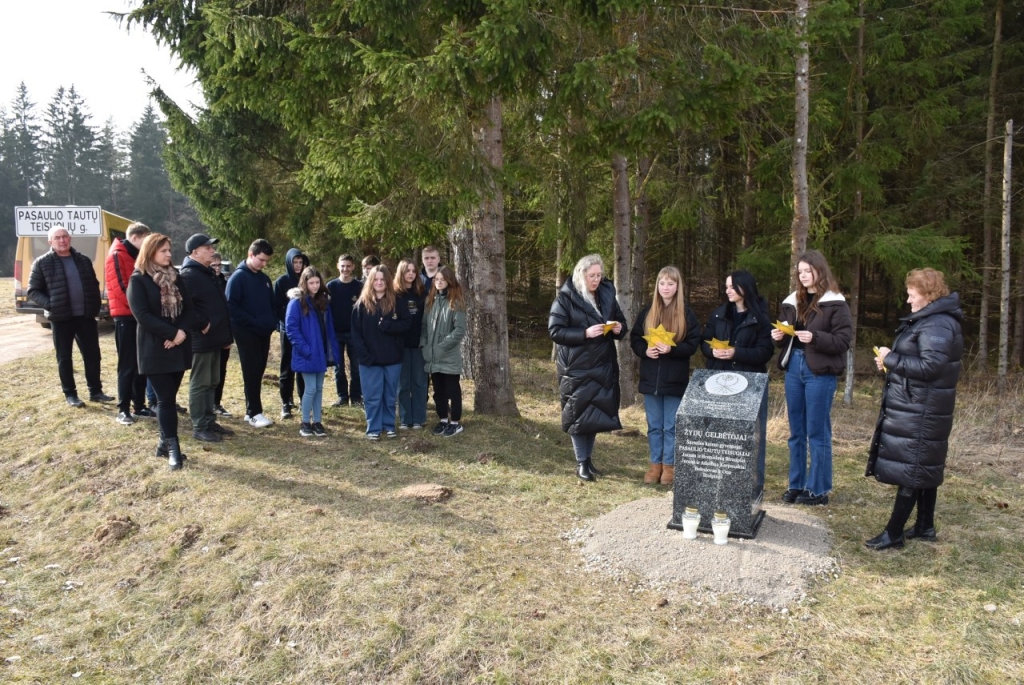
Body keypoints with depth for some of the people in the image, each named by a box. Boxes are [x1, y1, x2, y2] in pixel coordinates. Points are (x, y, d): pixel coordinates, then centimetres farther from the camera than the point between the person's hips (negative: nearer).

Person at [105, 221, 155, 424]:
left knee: (141, 363, 10)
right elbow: (120, 288, -19)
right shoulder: (117, 256, -11)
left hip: (139, 316, 8)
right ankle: (123, 409, 4)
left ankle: (139, 406, 18)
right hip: (125, 316, -8)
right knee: (128, 365, -4)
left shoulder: (137, 256, 16)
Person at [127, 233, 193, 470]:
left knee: (169, 397, 10)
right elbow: (142, 315, -14)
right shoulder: (138, 280, -6)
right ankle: (172, 448, 2)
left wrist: (182, 331, -11)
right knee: (165, 399, -3)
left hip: (178, 347, 5)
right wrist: (171, 333, -18)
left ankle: (165, 442, 20)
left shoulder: (176, 277, 11)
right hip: (154, 349, -5)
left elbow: (188, 307, 6)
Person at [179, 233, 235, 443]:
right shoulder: (189, 275, -14)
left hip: (214, 338, 10)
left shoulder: (209, 273, 17)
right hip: (200, 339, -10)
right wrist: (201, 325, -19)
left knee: (212, 383, 15)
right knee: (199, 384, -2)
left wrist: (226, 335, 19)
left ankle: (209, 421, 25)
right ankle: (199, 427, 5)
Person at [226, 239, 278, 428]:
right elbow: (231, 306, -16)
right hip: (246, 332, -7)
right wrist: (254, 321, -18)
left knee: (258, 372, 10)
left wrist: (272, 322, 6)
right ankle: (254, 413, -2)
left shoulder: (265, 279, 12)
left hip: (264, 333, 7)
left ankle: (251, 410, 18)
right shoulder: (238, 277, -9)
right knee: (251, 373, -5)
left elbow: (272, 304, 20)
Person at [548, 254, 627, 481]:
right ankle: (581, 462, 13)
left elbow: (621, 322, 17)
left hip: (603, 367, 5)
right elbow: (554, 330, -13)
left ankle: (588, 458, 26)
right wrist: (585, 333, -22)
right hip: (576, 368, -5)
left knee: (597, 413, 11)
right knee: (579, 414, 0)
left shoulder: (607, 295, 8)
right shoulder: (565, 298, -8)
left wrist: (619, 329, -7)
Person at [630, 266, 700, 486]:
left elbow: (693, 344, -6)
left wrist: (672, 349, -21)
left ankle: (669, 465, 17)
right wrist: (645, 350, -12)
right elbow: (634, 339, 7)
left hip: (675, 379, -3)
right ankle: (655, 464, 21)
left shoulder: (686, 314, -3)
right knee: (654, 425, 11)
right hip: (650, 378, 3)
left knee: (671, 426, 6)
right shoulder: (647, 311, 5)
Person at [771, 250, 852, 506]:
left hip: (820, 373, -6)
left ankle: (818, 489, 11)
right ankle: (796, 484, 22)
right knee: (796, 432, 12)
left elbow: (843, 341, -11)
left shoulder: (835, 304, -6)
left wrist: (814, 338, -24)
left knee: (817, 433, 1)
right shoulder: (792, 301, 13)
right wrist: (779, 336, -1)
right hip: (793, 369, 6)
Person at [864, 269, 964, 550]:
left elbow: (930, 366, -26)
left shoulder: (937, 325, -18)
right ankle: (925, 526, 27)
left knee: (909, 469, -5)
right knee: (926, 467, 16)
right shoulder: (930, 320, 15)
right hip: (919, 408, 11)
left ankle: (894, 533, 1)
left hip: (920, 411, -11)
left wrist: (891, 359, -17)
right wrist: (892, 362, 4)